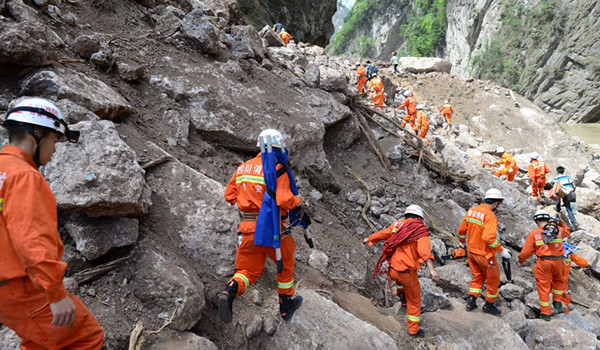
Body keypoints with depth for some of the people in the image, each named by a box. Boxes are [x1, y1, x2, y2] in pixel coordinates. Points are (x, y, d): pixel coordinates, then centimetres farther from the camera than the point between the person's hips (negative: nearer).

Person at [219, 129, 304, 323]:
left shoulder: (243, 168, 6)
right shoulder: (278, 169, -13)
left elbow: (229, 195, 12)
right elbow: (284, 200, -24)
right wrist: (298, 201, -4)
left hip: (249, 228, 4)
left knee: (248, 270, 16)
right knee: (285, 265, 20)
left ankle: (230, 292, -13)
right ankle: (286, 305, 35)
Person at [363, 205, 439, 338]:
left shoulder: (397, 225, 5)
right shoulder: (421, 231, -8)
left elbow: (382, 234, 19)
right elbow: (424, 250, -26)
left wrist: (368, 239, 37)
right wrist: (432, 269, -37)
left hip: (393, 270, 4)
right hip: (407, 272, -4)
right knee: (414, 301, 16)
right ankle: (413, 329, 27)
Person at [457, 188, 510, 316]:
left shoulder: (471, 210, 2)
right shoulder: (490, 216, -22)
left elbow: (462, 230, 10)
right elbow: (489, 237, -32)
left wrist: (462, 242, 27)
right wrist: (501, 250, -22)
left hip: (472, 251, 7)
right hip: (485, 254, -7)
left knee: (477, 277, 22)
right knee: (493, 280, 14)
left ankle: (471, 302, 17)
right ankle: (489, 305, 27)